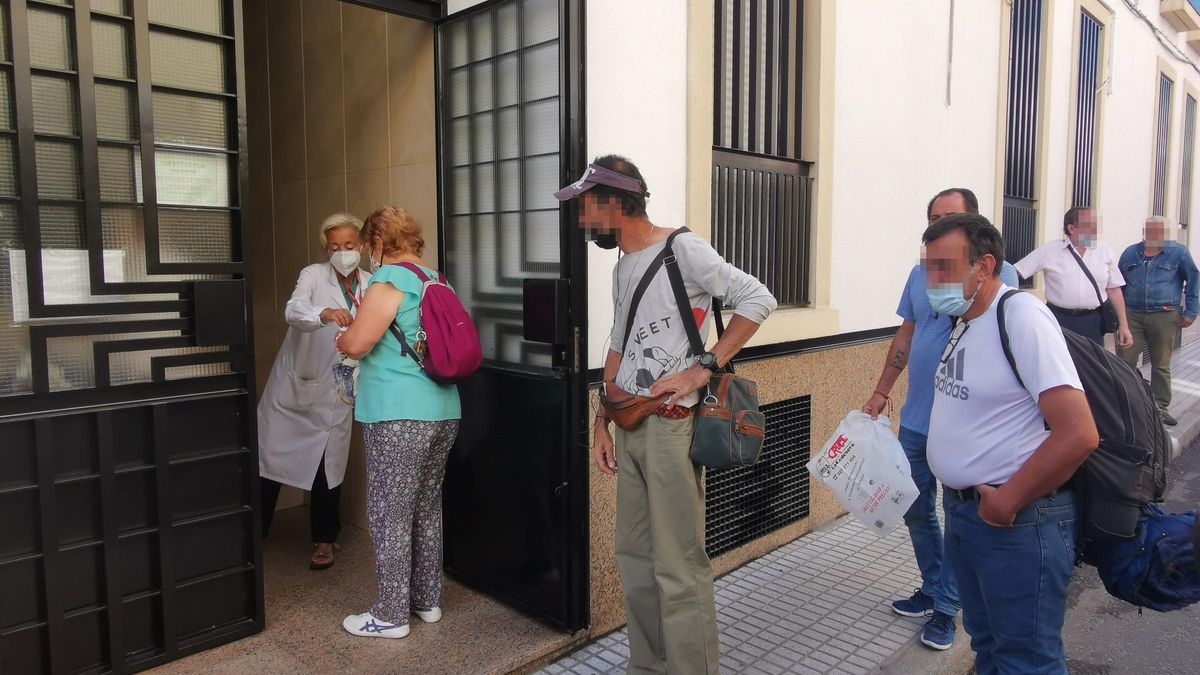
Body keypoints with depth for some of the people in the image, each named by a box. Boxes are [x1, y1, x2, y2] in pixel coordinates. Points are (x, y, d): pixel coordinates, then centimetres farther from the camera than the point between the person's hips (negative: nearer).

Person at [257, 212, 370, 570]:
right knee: (269, 459, 6)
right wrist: (324, 314, -46)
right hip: (293, 385, -1)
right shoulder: (313, 275, -7)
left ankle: (324, 539, 26)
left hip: (333, 393, 1)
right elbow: (293, 311, -26)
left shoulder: (371, 287, 1)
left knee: (327, 467, 7)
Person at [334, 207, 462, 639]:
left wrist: (341, 339, 7)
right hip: (443, 411, 8)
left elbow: (356, 344, -17)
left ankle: (391, 615, 13)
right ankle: (428, 600, 29)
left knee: (390, 514, 3)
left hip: (399, 414, -8)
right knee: (427, 509, 17)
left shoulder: (390, 279, -10)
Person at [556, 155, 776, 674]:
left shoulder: (682, 250, -10)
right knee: (635, 557, 16)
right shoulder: (622, 267, 15)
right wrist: (602, 422, 17)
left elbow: (757, 299, -13)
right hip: (629, 426, 9)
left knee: (678, 567, -3)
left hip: (671, 426, -8)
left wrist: (702, 369, -18)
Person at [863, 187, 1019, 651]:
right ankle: (933, 590, 34)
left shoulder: (998, 273, -9)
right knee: (916, 511, 16)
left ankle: (945, 608, 21)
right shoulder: (920, 274, 8)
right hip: (916, 419, 6)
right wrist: (881, 392, 13)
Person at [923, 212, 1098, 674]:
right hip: (961, 510, 8)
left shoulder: (1021, 316, -19)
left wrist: (1008, 501, -18)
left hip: (1018, 521, -8)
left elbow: (1079, 434, -24)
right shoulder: (962, 321, 8)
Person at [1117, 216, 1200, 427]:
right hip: (1132, 315, 2)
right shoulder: (1130, 253, 10)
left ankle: (1160, 408, 17)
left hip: (1164, 316, -2)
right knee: (1124, 362, -3)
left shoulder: (1179, 252, 2)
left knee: (1161, 366, 8)